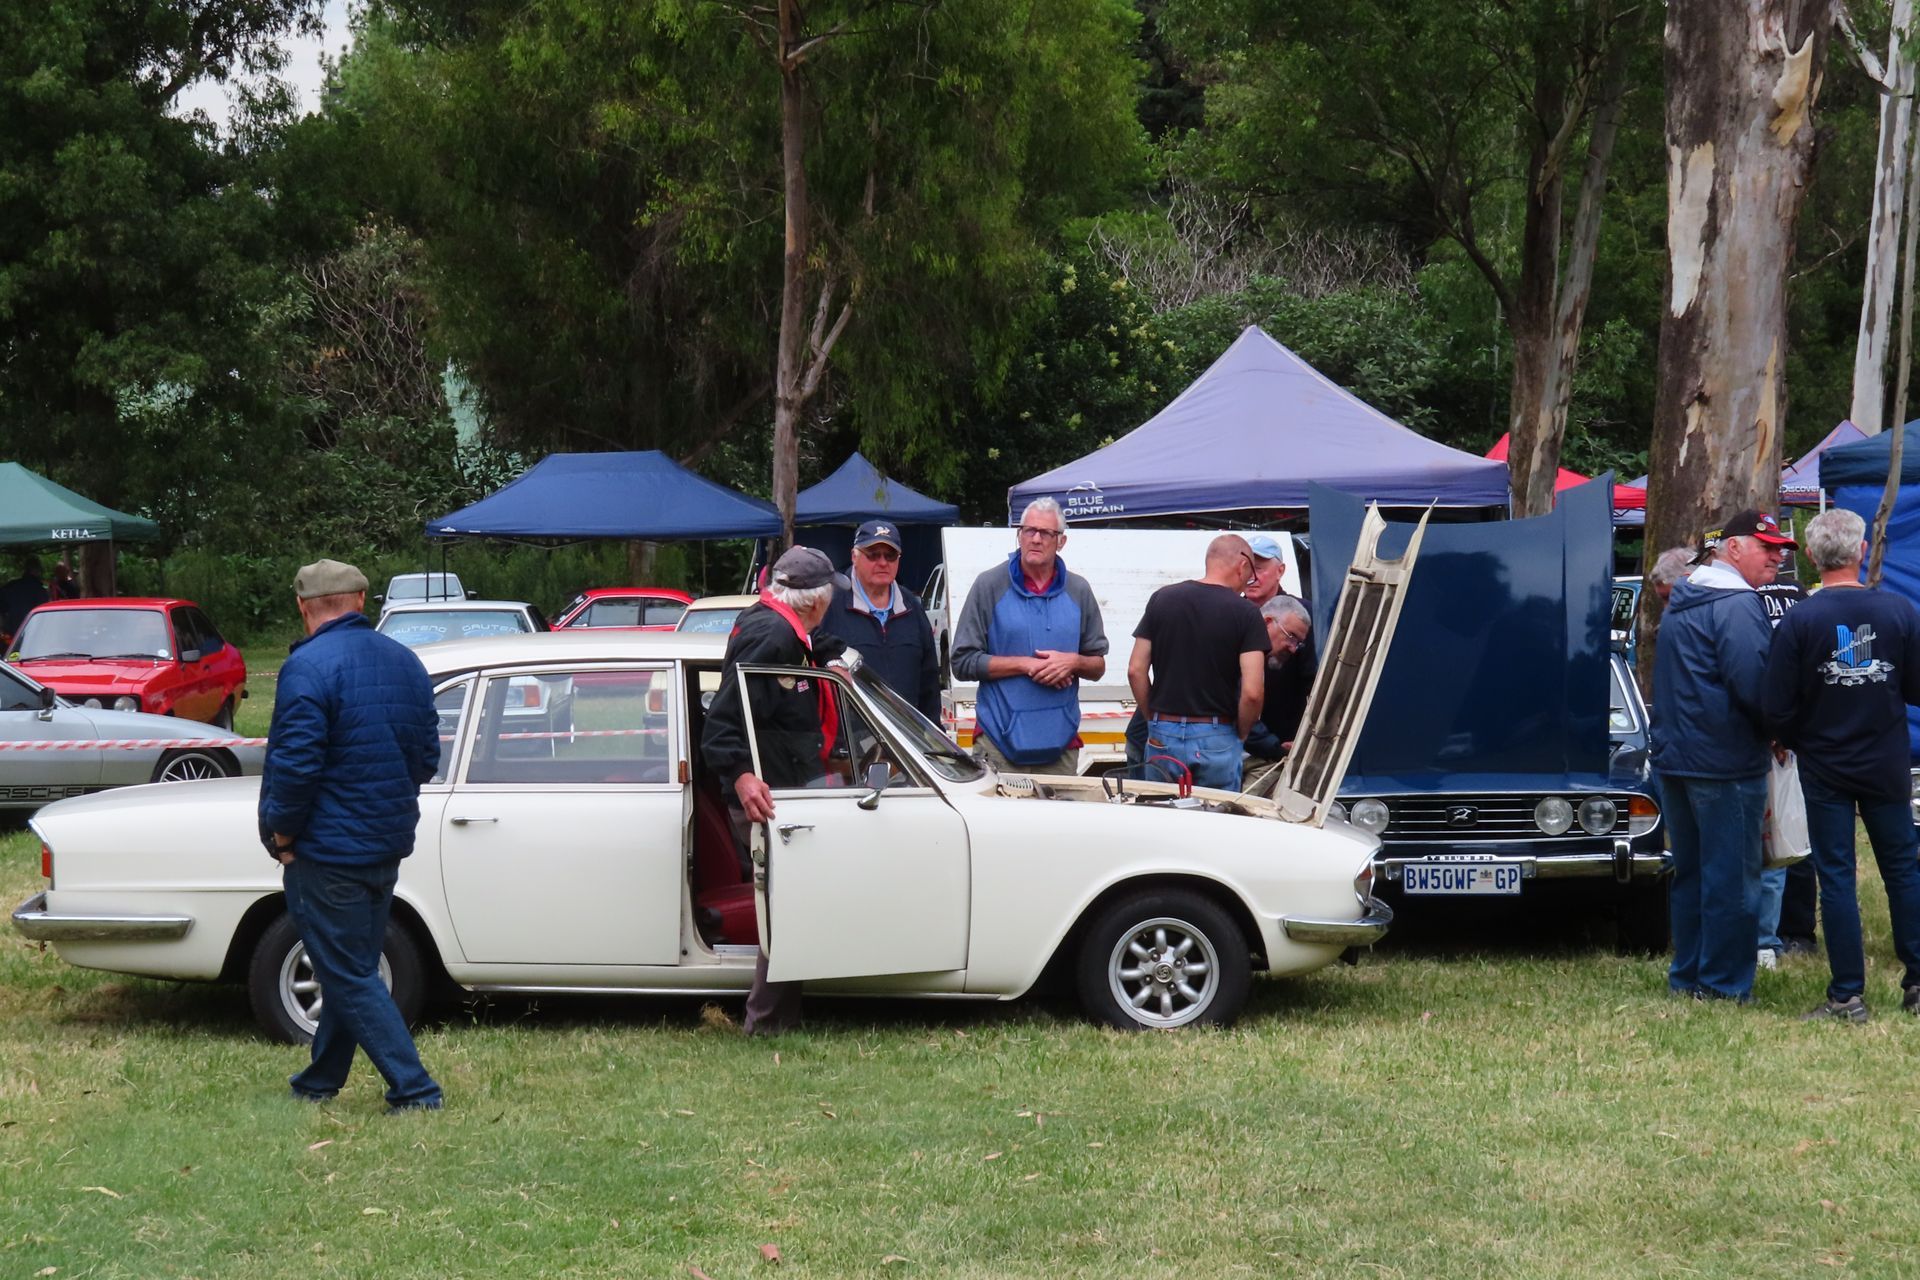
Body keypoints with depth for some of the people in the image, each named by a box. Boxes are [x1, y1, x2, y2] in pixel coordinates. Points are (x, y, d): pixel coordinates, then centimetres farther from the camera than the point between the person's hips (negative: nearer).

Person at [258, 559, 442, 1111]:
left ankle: (414, 1091, -4)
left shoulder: (309, 666, -17)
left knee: (348, 977, -1)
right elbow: (427, 758, 11)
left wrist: (281, 832, -10)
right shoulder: (404, 661, 7)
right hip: (389, 845, 8)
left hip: (329, 850, -8)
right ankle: (320, 1081, 30)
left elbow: (296, 765, -23)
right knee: (353, 967, 18)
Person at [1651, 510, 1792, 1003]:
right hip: (1726, 761, -9)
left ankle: (1687, 976, 21)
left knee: (1690, 873, 16)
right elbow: (1754, 687, -21)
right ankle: (1724, 985, 1)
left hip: (1673, 756, 9)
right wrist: (1780, 731, -5)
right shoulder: (1738, 606, -16)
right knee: (1732, 879, -2)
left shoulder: (1680, 603, 14)